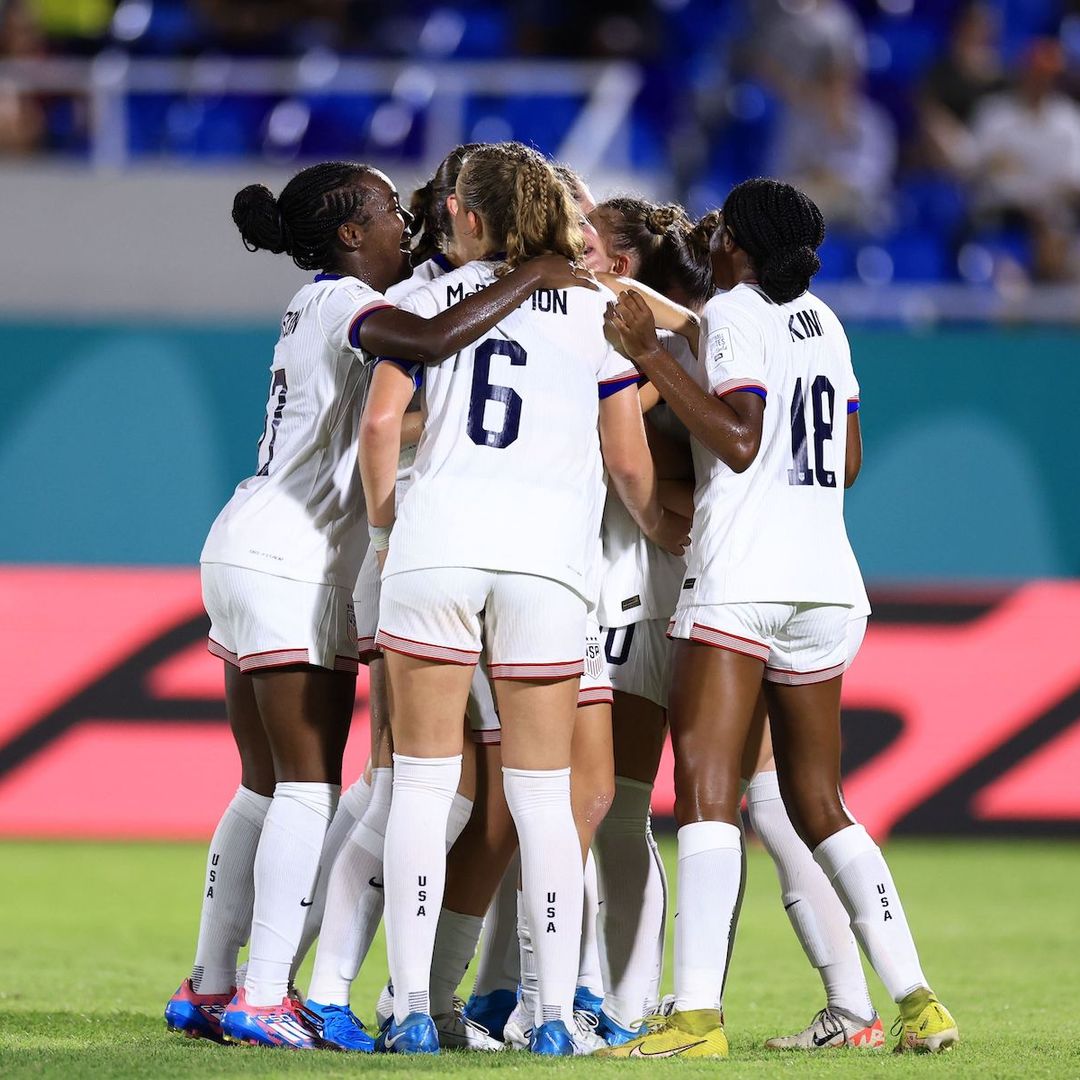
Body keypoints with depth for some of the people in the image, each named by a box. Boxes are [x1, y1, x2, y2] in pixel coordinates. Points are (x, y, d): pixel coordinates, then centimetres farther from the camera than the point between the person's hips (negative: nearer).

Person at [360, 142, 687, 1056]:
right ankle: (556, 1011, 2)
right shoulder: (595, 312, 11)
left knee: (422, 782, 4)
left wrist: (382, 513, 16)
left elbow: (381, 420, -1)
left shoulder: (432, 299, 9)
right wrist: (666, 528, 32)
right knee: (543, 793, 7)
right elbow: (630, 465, 12)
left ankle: (412, 1005, -2)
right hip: (547, 545, 1)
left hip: (438, 532, -1)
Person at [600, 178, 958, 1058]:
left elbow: (740, 440, -14)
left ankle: (699, 1013, -24)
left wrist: (651, 357, -10)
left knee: (706, 787, -13)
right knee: (819, 804, 13)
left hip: (740, 578, -7)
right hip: (825, 580, 8)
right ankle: (916, 999, 6)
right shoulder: (823, 320, 17)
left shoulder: (732, 312, -3)